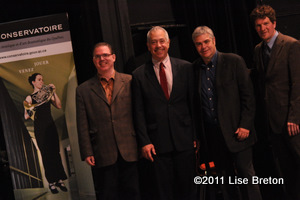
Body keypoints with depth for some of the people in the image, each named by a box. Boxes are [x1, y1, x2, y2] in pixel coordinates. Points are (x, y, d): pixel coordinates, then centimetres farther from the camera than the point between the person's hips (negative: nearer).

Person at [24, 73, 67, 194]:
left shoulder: (46, 94, 8)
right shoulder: (30, 98, -2)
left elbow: (59, 106, -1)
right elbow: (26, 117, -7)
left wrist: (54, 93, -7)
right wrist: (30, 109, -25)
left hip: (50, 126, 3)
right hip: (40, 129, -3)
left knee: (56, 153, 4)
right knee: (46, 155, 1)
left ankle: (60, 180, 13)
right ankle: (51, 182, 9)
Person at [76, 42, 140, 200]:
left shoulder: (130, 82, 6)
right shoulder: (83, 90, 8)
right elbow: (82, 126, 5)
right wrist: (87, 153, -1)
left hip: (129, 152, 0)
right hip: (102, 156, 0)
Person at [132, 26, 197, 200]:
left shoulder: (185, 68, 5)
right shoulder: (139, 75, 3)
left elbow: (194, 103, 5)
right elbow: (139, 112, 2)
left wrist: (196, 135, 2)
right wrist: (144, 142, -5)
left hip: (184, 140, 1)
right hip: (157, 143, -1)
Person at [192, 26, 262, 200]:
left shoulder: (234, 61, -4)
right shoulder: (195, 68, 7)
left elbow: (248, 96, -5)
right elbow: (196, 103, 10)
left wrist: (245, 125, -12)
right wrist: (197, 133, 6)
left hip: (236, 131, -3)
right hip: (211, 134, 4)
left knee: (246, 173, 0)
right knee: (224, 177, 12)